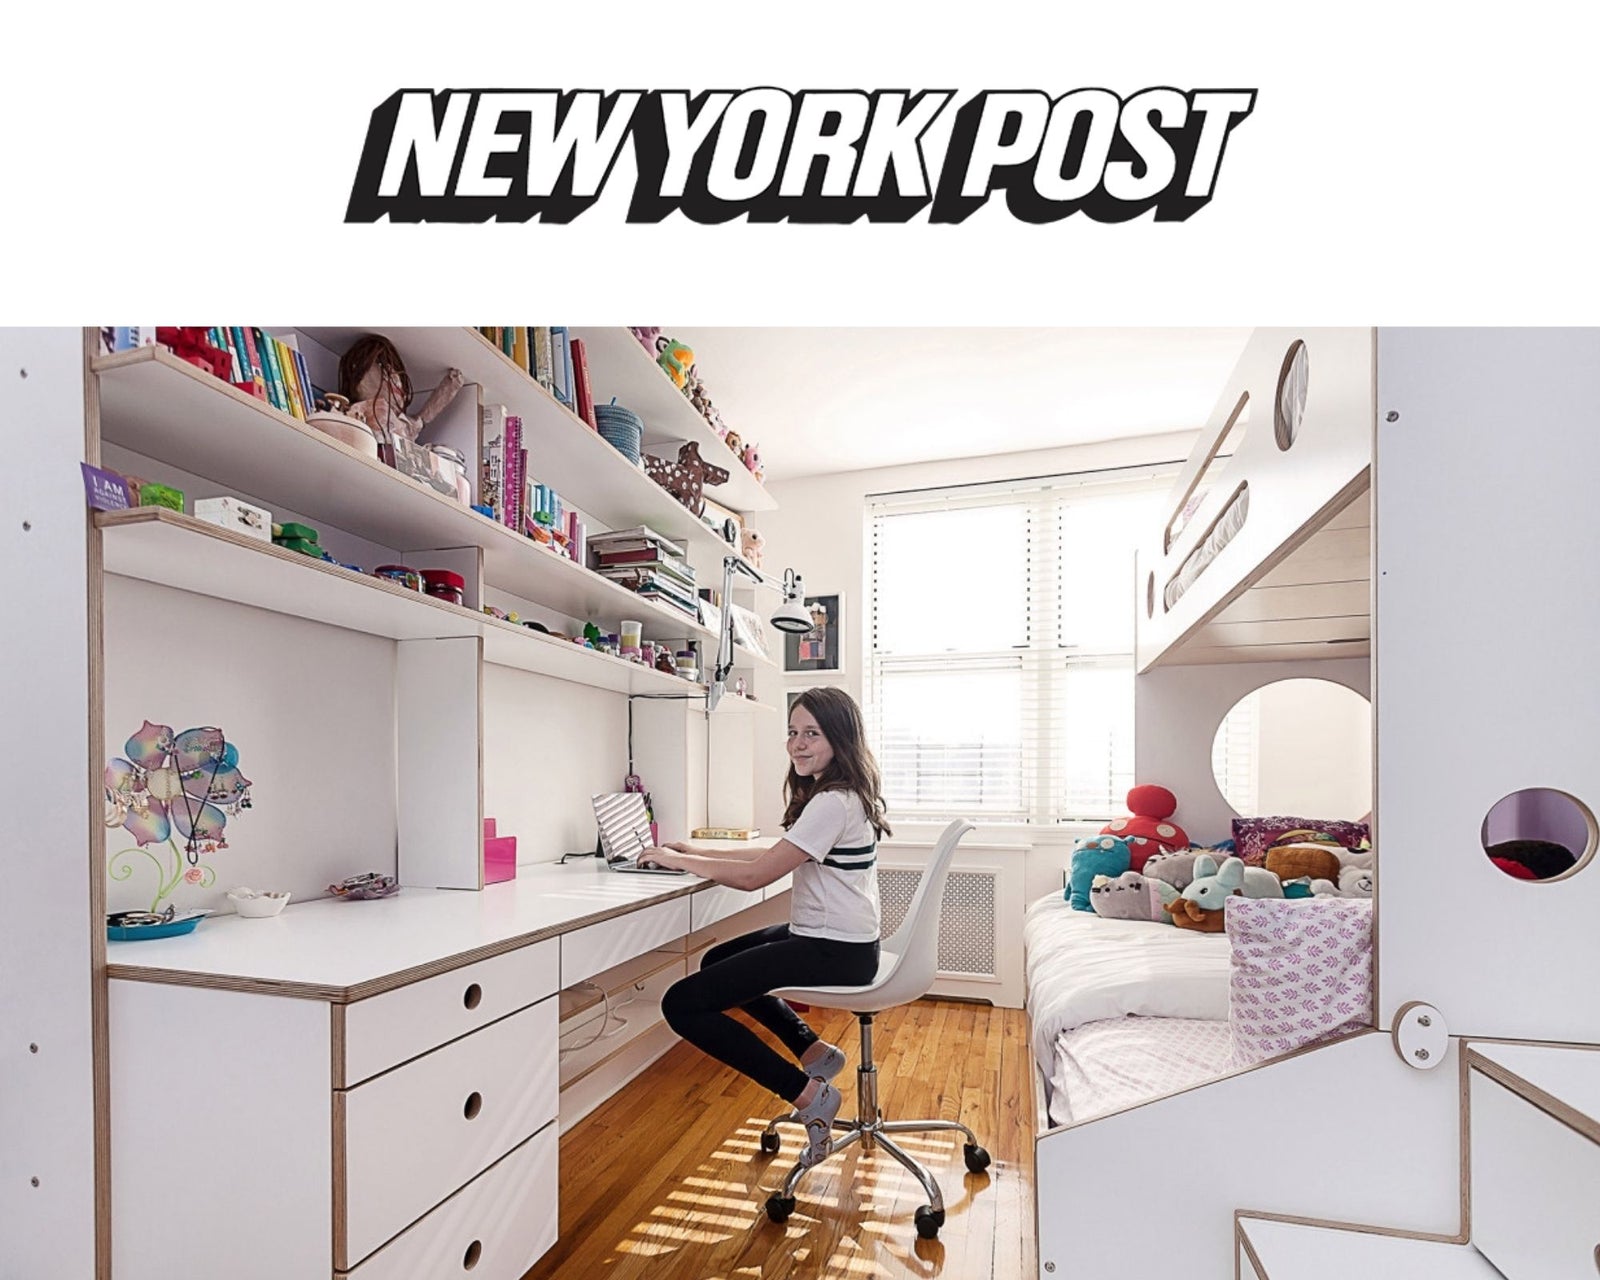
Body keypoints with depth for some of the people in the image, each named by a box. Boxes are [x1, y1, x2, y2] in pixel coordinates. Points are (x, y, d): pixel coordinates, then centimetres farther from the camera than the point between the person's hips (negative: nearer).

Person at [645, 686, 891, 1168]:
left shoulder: (833, 802, -23)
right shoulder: (842, 793, 9)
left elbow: (754, 876, -22)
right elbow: (778, 857, 14)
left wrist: (679, 860, -10)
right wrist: (703, 852, 8)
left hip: (835, 951, -11)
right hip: (825, 936, 11)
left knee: (682, 1004, -14)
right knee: (717, 962, 28)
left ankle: (807, 1095, -4)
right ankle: (813, 1050, 25)